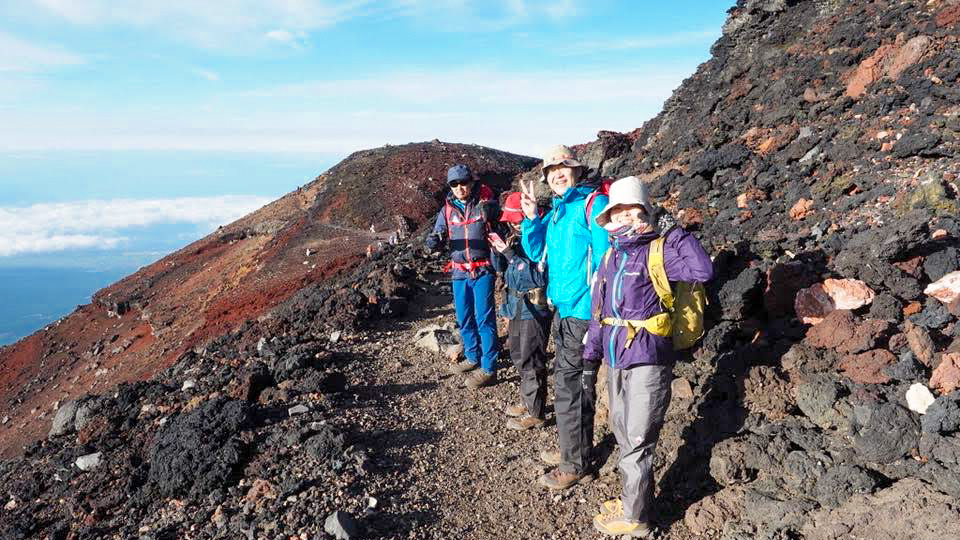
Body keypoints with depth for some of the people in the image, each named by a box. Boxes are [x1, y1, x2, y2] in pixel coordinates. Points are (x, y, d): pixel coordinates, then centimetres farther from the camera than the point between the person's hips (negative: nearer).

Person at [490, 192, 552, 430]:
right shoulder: (517, 238, 9)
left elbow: (535, 277, -25)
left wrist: (510, 254, -26)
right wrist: (501, 250, 4)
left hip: (534, 310, -9)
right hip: (518, 308, 9)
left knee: (531, 361, -1)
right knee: (519, 356, 19)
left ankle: (535, 413, 11)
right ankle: (527, 400, 35)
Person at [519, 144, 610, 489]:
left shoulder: (593, 203, -11)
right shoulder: (555, 212, 14)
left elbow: (604, 257, -16)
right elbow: (535, 252, 16)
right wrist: (531, 218, 2)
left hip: (583, 311, -9)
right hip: (562, 309, 9)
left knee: (570, 388, -2)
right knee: (566, 381, 20)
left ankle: (575, 464, 13)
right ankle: (573, 448, 37)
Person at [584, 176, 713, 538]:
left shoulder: (658, 251, -9)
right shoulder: (611, 256, 12)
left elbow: (703, 271, -26)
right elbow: (599, 310, 17)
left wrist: (675, 234, -20)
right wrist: (592, 353, 15)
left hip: (647, 362, -7)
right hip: (616, 361, 8)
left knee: (637, 442, 2)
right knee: (623, 435, 19)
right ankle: (635, 497, 38)